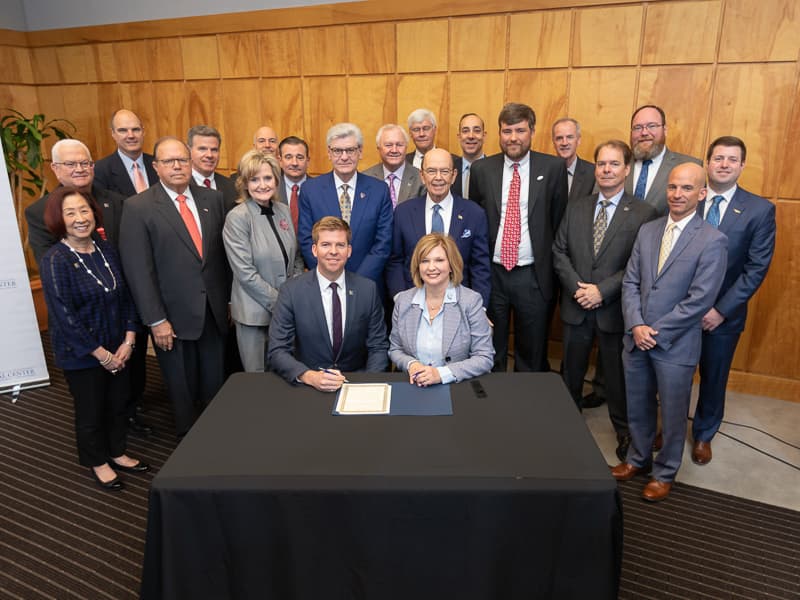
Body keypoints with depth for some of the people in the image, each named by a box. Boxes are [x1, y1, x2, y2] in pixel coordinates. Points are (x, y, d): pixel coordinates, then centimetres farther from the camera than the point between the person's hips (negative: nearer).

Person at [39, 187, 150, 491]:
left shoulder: (106, 249, 0)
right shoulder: (55, 260, -18)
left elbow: (126, 295, 3)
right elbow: (63, 316, -20)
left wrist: (128, 340, -5)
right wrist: (101, 354, -17)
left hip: (117, 348, 5)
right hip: (81, 353, -5)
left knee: (119, 403, 18)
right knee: (90, 411, 14)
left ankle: (117, 453, 41)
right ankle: (97, 462, 36)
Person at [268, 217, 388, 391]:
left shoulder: (368, 289, -1)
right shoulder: (291, 291, -5)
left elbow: (378, 347, 4)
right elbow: (277, 351, -8)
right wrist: (309, 376, -25)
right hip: (308, 386, -1)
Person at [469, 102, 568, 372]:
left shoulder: (553, 167, -1)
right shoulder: (481, 169, 2)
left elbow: (558, 219, 3)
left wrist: (550, 265, 1)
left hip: (533, 277, -1)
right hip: (491, 273, 1)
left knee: (532, 357, 14)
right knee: (491, 355, 14)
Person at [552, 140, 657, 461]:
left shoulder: (644, 213, -7)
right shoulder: (575, 207, 6)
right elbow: (559, 251, 2)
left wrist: (602, 290, -18)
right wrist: (577, 286, -11)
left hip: (615, 309, -3)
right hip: (576, 306, 4)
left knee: (617, 374, 11)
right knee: (571, 371, 18)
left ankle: (624, 431, 31)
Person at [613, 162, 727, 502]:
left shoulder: (712, 241, -11)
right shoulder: (647, 231, 6)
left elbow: (700, 300, -15)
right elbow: (630, 282, 3)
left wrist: (656, 332, -14)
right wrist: (636, 326, -10)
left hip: (676, 345, -4)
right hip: (636, 339, 5)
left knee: (672, 415, 12)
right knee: (637, 408, 18)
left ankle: (665, 472, 33)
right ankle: (638, 458, 41)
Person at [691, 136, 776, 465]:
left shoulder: (760, 209, -7)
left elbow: (756, 269, -10)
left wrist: (721, 310, -15)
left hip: (723, 313, -1)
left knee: (714, 378, 16)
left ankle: (703, 435, 38)